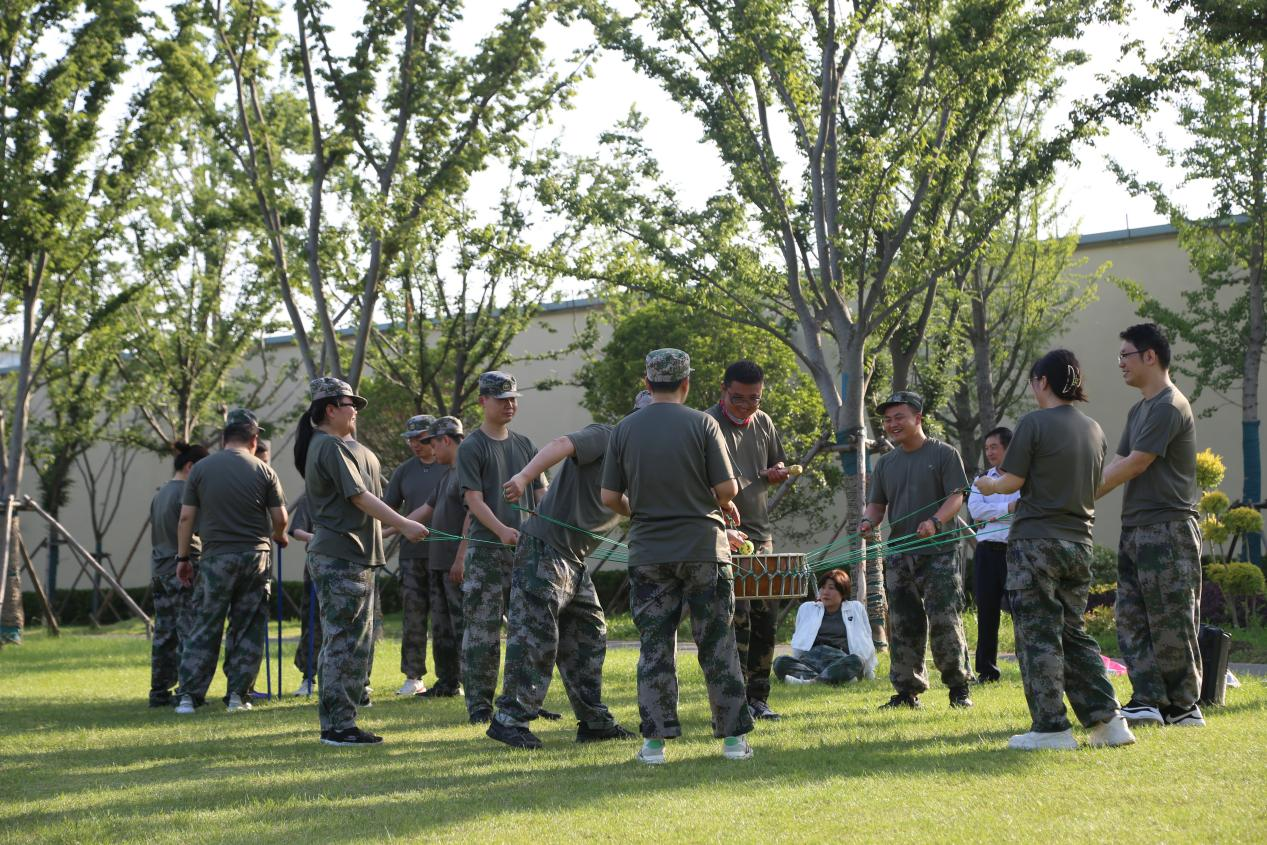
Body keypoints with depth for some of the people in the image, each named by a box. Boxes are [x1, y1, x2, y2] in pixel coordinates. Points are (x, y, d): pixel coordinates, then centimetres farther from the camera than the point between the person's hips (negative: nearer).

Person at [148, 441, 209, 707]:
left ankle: (159, 692, 10)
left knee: (164, 633, 9)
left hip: (159, 570, 8)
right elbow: (198, 527, -18)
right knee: (188, 633, -5)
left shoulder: (160, 494, 16)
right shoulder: (187, 492, -11)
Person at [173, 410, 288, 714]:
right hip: (255, 556, 0)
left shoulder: (201, 469, 1)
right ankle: (238, 694, 6)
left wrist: (183, 557, 8)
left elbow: (186, 517, 0)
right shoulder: (263, 471, 1)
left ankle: (189, 695, 1)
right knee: (248, 628, 7)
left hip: (216, 556, 0)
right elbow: (280, 518, 2)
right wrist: (278, 538, 24)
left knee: (205, 627, 4)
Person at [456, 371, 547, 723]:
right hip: (486, 550, -6)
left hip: (526, 548, 6)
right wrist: (501, 530, -27)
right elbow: (473, 499, -11)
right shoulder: (471, 447, -2)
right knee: (482, 629, -5)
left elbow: (541, 493, 13)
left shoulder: (525, 445, 16)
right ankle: (479, 703, 0)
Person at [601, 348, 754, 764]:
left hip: (649, 554, 2)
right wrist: (724, 505, 14)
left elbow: (609, 497, 2)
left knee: (655, 648, 6)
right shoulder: (702, 424, -6)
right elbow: (727, 488, -8)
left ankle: (655, 740, 6)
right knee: (718, 646, 6)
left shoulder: (624, 430, 1)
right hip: (704, 548, -2)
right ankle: (734, 736, 8)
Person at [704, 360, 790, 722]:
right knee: (736, 618, -11)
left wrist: (777, 472, 0)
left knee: (766, 618, 8)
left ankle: (758, 697, 15)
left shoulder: (763, 423, 10)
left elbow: (779, 468, 25)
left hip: (760, 533, 7)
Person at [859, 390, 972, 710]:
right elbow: (877, 503, 18)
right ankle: (907, 689, 11)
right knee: (904, 625, 5)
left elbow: (956, 497, -6)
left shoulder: (944, 454, 0)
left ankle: (958, 687, 1)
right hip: (899, 557, 5)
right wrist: (868, 521, -6)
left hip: (939, 554, -5)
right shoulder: (885, 463, 16)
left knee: (944, 622, -9)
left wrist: (935, 522, -25)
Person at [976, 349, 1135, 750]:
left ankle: (1051, 727, -1)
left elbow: (1013, 481, -10)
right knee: (1073, 633, 14)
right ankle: (1107, 719, 8)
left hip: (1036, 540, -6)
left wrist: (989, 487, 11)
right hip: (1079, 541, 7)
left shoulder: (1035, 423, -10)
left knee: (1039, 635, -1)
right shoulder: (1093, 430, 9)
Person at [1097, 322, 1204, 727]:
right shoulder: (1139, 410, 18)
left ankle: (1182, 706, 1)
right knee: (1132, 620, 7)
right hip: (1136, 528, 10)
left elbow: (1134, 465, -16)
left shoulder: (1169, 406, -13)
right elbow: (1118, 465, 14)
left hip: (1167, 529, -10)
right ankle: (1148, 701, 9)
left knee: (1170, 622, -5)